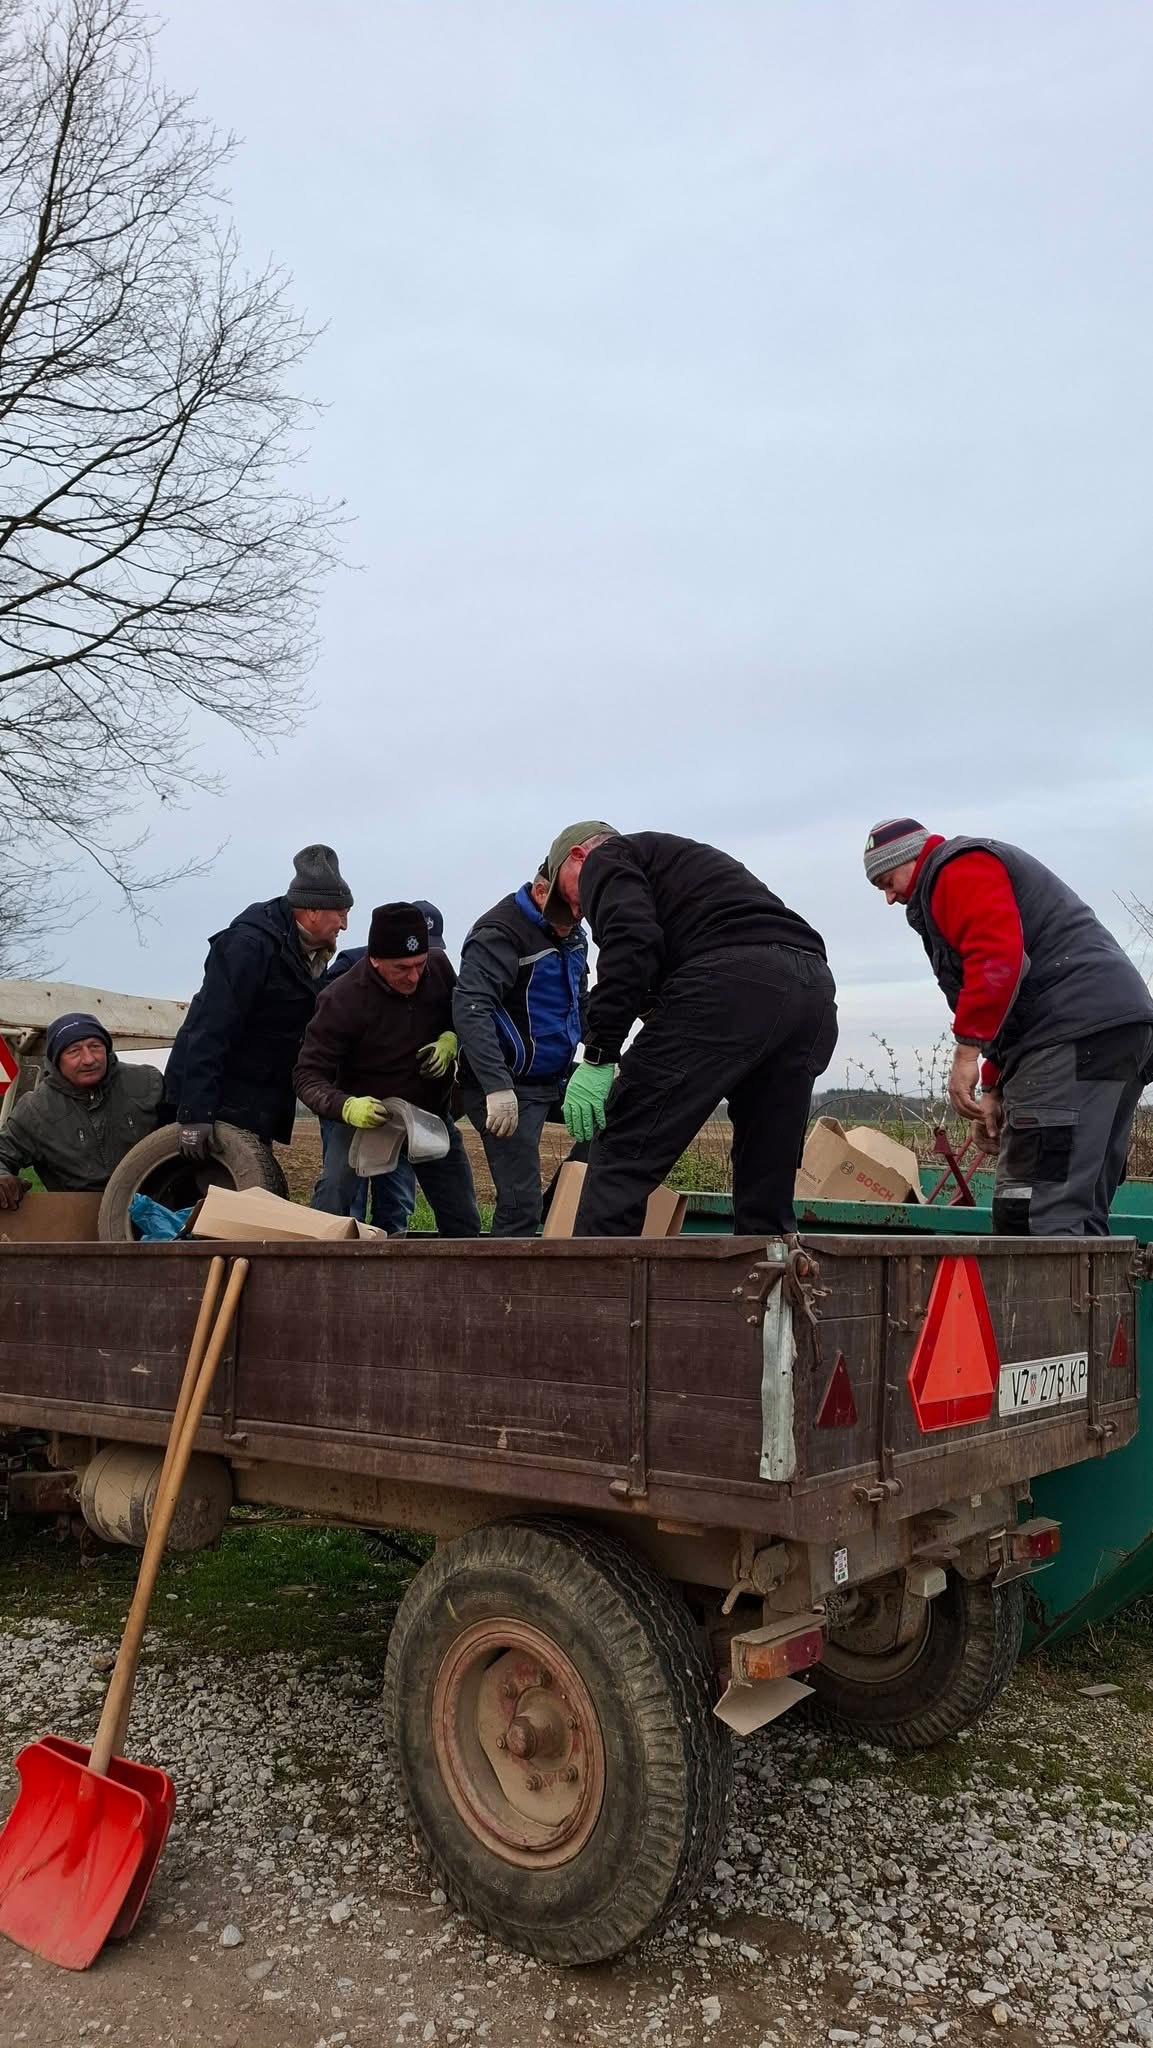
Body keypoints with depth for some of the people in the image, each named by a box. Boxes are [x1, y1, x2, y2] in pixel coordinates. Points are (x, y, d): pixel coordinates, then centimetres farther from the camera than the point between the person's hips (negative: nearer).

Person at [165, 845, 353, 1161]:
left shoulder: (309, 954, 9)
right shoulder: (249, 944, -20)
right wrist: (195, 1113, -29)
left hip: (260, 1104, 9)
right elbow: (209, 1031, -25)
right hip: (224, 1101, -9)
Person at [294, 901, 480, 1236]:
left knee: (465, 1223, 8)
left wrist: (451, 1040, -15)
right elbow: (308, 1076, -24)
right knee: (330, 1199, -27)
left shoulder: (439, 967, -12)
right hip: (366, 1116, -4)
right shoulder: (342, 999, -26)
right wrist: (346, 1107, -44)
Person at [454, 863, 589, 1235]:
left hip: (557, 1078, 9)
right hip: (509, 1086, -9)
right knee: (521, 1202, -10)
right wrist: (497, 1087, -38)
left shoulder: (572, 934, 9)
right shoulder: (499, 933, -18)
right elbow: (470, 1010, -30)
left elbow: (580, 1002, 23)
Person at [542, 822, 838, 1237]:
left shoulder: (605, 859, 15)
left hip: (730, 982, -8)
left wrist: (597, 1056, -10)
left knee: (622, 1153, -5)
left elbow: (630, 943, -7)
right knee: (766, 1182, 14)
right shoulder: (684, 857, 40)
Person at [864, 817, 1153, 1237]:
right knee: (1076, 1209, 10)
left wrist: (967, 1051, -17)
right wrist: (996, 1088, 23)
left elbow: (997, 955, -18)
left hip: (1079, 1033, -11)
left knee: (1039, 1213, -15)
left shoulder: (958, 868, 1)